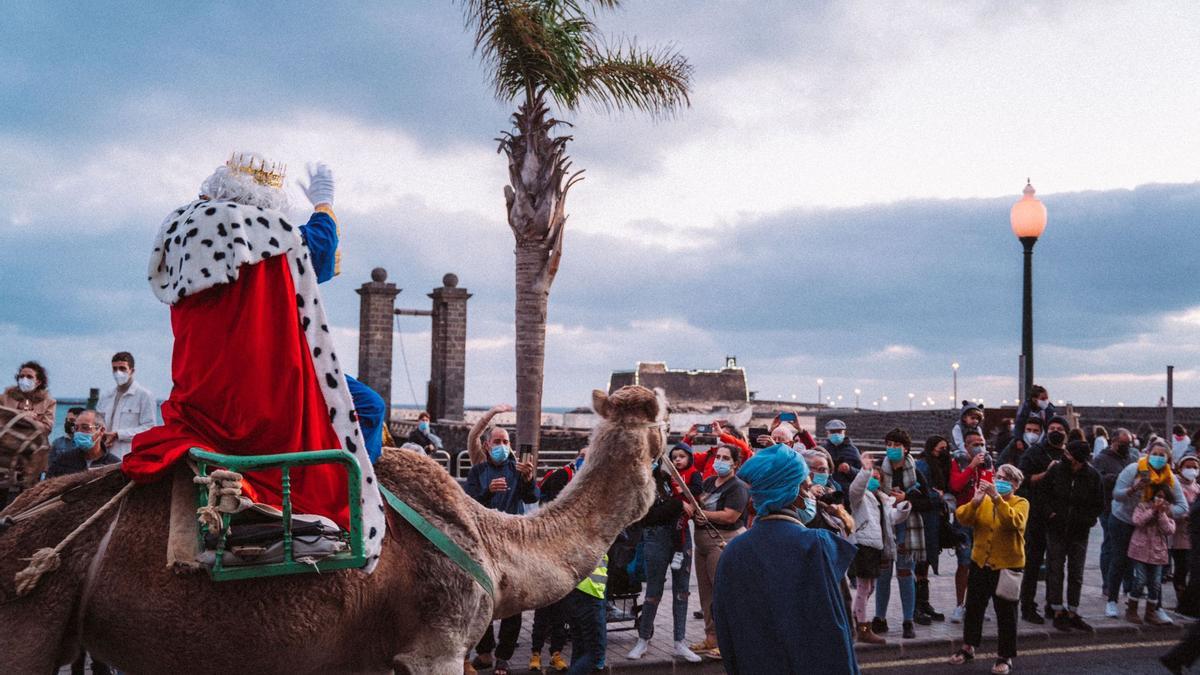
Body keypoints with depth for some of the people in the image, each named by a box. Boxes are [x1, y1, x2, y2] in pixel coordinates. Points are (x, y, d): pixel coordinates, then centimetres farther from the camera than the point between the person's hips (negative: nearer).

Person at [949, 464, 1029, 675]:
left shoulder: (1021, 503, -6)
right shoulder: (984, 500, 6)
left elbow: (1014, 521, -28)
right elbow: (962, 517, -10)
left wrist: (997, 498, -36)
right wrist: (975, 501, -27)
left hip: (1007, 565, -4)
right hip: (980, 563, 4)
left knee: (1006, 613, 4)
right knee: (973, 607, 15)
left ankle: (1005, 656, 17)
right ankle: (968, 647, 30)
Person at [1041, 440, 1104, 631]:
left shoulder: (1093, 477, -7)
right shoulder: (1056, 470, -8)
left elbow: (1099, 505, 3)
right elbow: (1042, 492, 4)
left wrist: (1087, 520, -7)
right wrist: (1050, 512, -6)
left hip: (1079, 531, 1)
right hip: (1056, 529, -1)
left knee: (1076, 574, 8)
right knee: (1055, 571, 2)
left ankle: (1073, 614, 18)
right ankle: (1058, 613, 10)